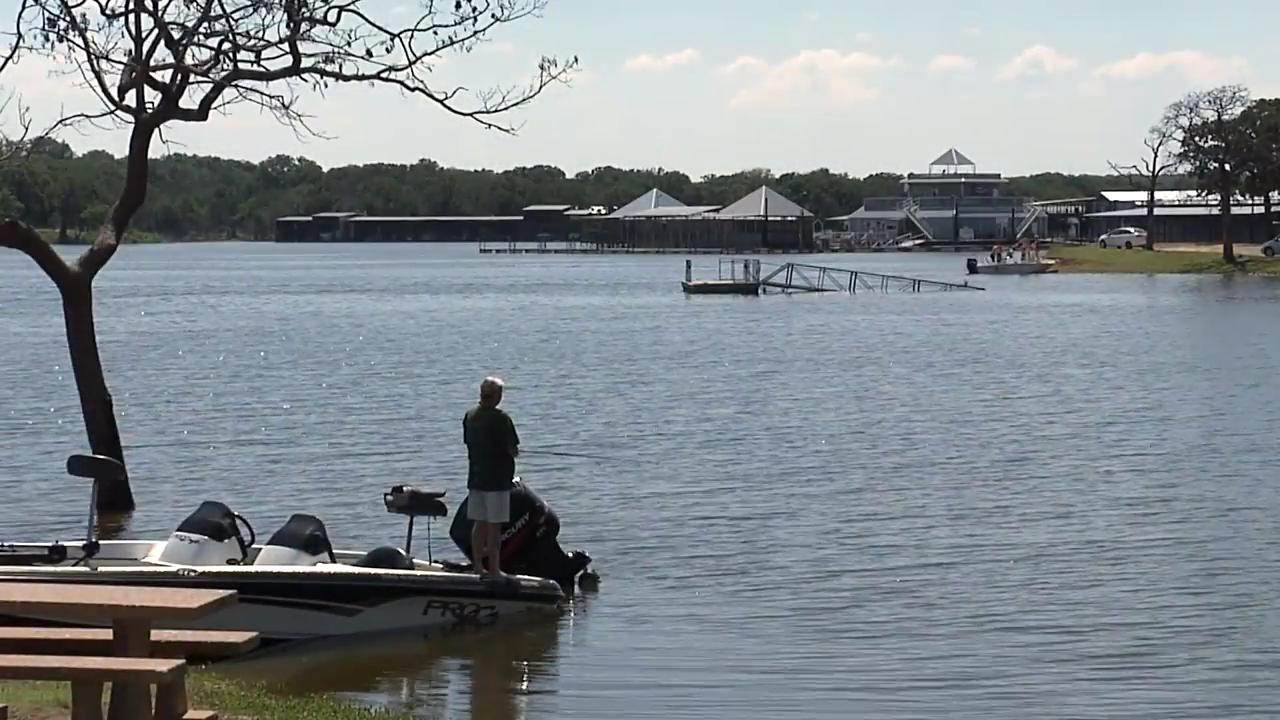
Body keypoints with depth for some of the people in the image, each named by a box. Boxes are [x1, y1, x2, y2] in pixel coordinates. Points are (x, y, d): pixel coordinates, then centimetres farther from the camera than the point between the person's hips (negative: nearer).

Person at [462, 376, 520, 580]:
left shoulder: (469, 416, 6)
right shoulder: (501, 419, -16)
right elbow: (513, 450, -15)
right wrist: (513, 450, 6)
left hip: (475, 477, 7)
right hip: (497, 479, -7)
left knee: (479, 523, 12)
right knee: (495, 525, -2)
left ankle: (478, 566, 16)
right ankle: (494, 569, 1)